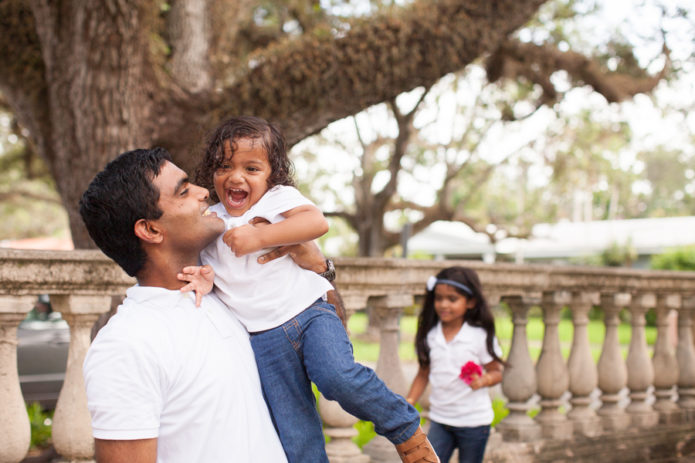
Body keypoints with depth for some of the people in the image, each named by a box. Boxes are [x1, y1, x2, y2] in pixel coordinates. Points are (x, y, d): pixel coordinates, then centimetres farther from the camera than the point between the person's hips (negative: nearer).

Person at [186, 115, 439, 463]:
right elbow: (198, 261, 15)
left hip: (307, 313, -3)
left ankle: (408, 431, -9)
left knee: (338, 376, -30)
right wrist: (202, 278, -9)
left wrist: (259, 237, -21)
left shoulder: (279, 197, 4)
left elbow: (316, 221, -14)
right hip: (262, 339, 3)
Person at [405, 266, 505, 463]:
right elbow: (423, 374, 8)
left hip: (474, 421, -3)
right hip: (439, 420, 3)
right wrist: (409, 401, -3)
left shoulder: (480, 336, -11)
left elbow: (497, 371, -5)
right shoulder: (429, 336, -1)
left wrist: (483, 380, -26)